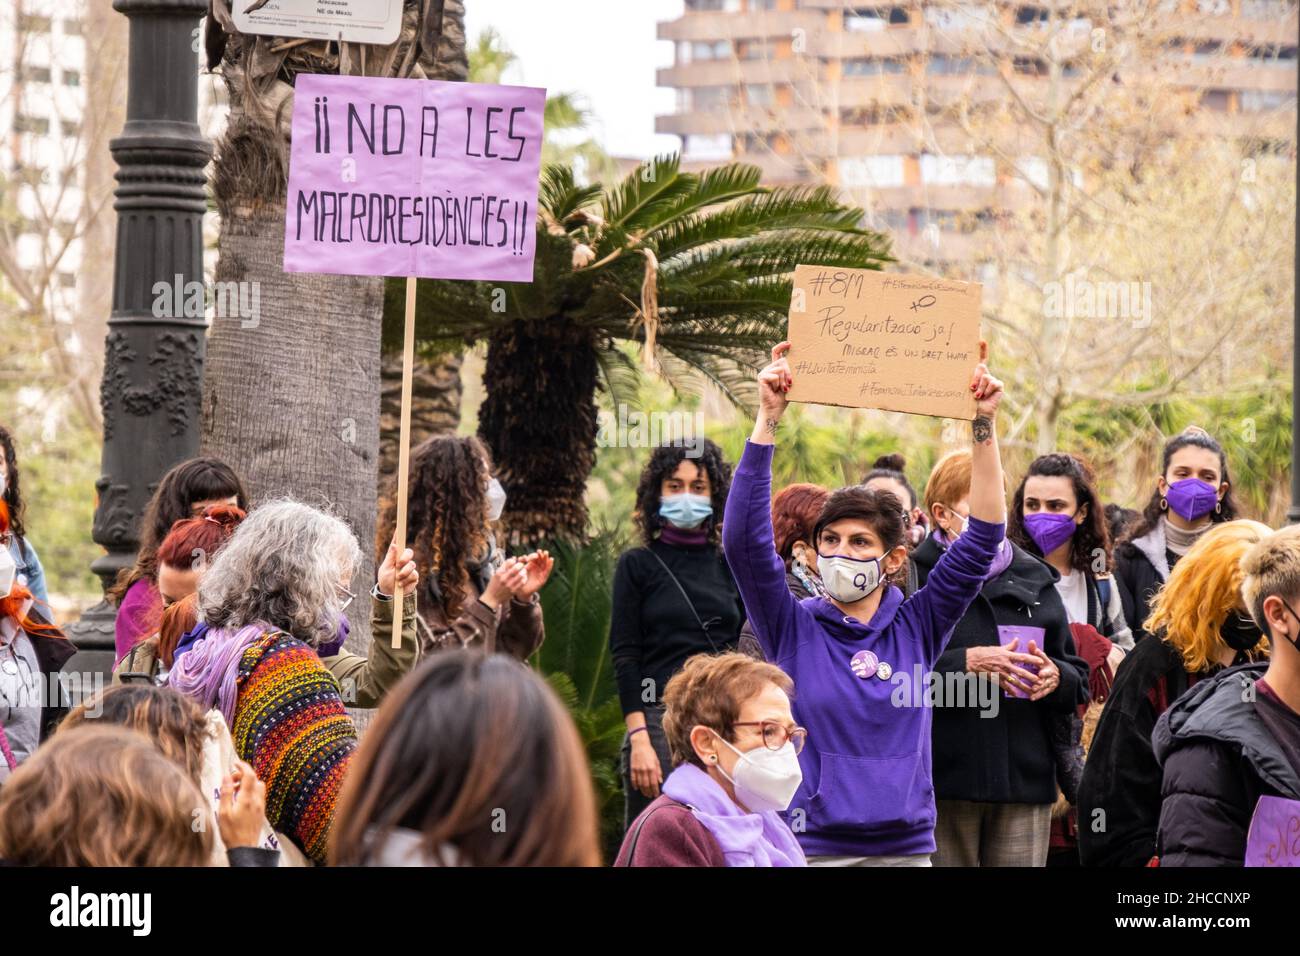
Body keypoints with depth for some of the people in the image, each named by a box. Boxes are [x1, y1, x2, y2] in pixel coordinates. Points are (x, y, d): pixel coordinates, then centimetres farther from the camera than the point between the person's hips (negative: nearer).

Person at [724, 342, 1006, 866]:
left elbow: (984, 536, 2)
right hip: (811, 847, -2)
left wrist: (984, 426, -6)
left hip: (905, 847, 2)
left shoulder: (917, 626, 6)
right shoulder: (794, 627, 2)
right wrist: (767, 420, -16)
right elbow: (743, 540, -10)